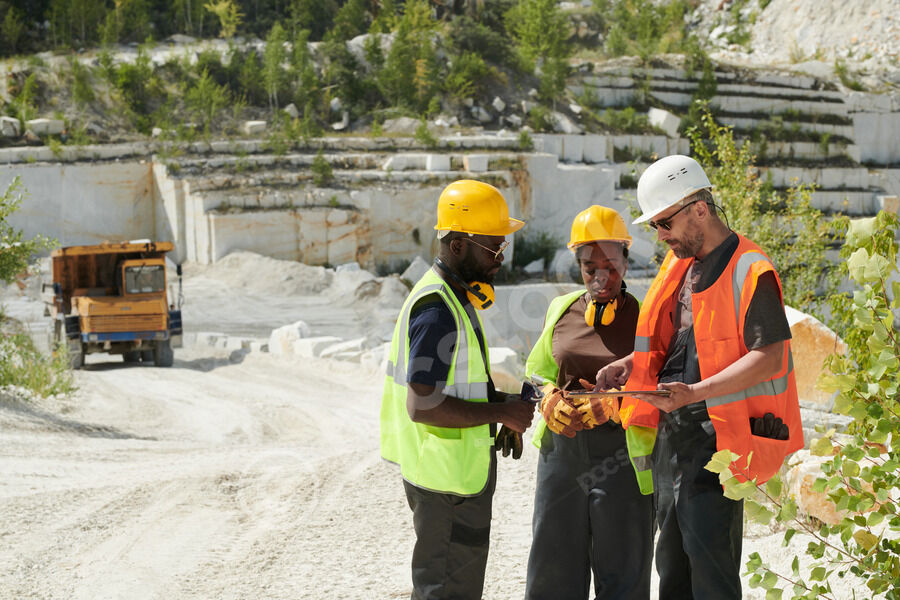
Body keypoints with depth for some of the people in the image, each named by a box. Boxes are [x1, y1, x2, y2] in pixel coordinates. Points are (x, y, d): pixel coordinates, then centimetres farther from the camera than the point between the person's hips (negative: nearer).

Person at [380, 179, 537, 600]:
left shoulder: (455, 296, 13)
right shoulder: (437, 310, -21)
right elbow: (423, 406, -28)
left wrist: (499, 400, 6)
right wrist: (502, 413, -20)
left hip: (459, 470, 11)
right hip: (448, 481, -11)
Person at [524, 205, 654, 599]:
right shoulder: (560, 310, 8)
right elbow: (537, 371, 16)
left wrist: (615, 404, -19)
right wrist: (549, 401, -4)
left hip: (621, 451, -3)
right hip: (562, 447, 4)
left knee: (623, 568, 4)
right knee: (554, 565, 9)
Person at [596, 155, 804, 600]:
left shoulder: (749, 271, -14)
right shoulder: (678, 264, 14)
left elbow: (768, 359, -20)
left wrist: (694, 391, -28)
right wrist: (632, 365, 8)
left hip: (715, 433, -9)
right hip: (669, 432, 9)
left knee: (707, 549, -10)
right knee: (672, 554, 15)